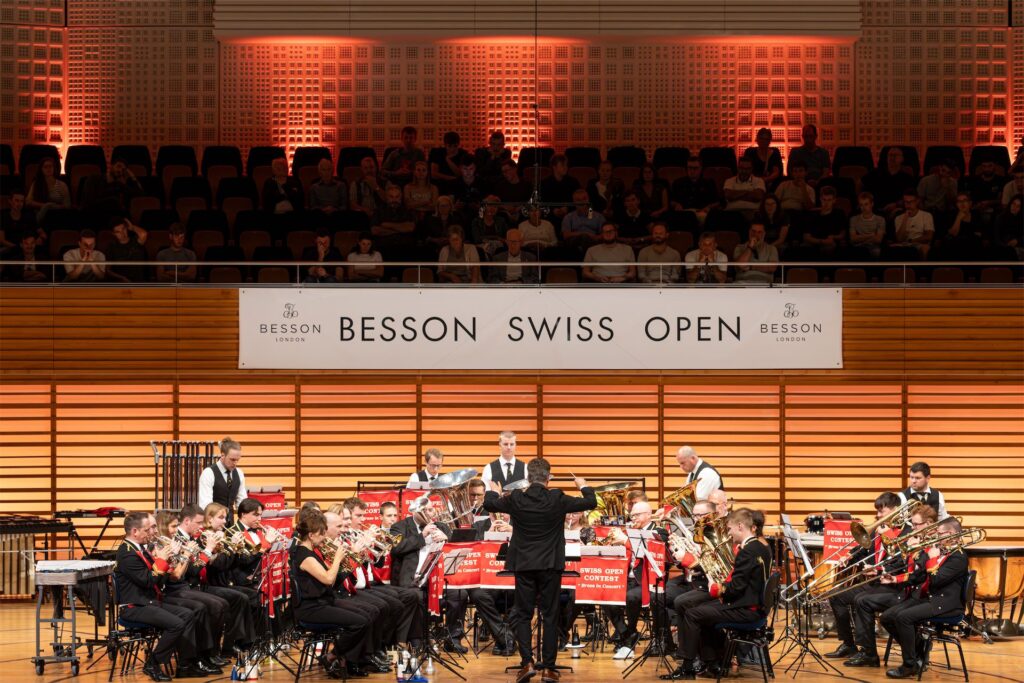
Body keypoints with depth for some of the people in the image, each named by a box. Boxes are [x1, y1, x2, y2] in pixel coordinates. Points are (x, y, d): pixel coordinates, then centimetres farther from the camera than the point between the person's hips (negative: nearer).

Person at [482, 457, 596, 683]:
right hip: (551, 565, 0)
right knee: (550, 616, 4)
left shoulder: (516, 499, -7)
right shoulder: (558, 499, -8)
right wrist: (584, 487, 25)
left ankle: (527, 662, -5)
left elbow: (489, 504, 11)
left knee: (523, 615, 8)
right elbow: (591, 503, 4)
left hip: (524, 565, 0)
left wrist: (493, 491, 33)